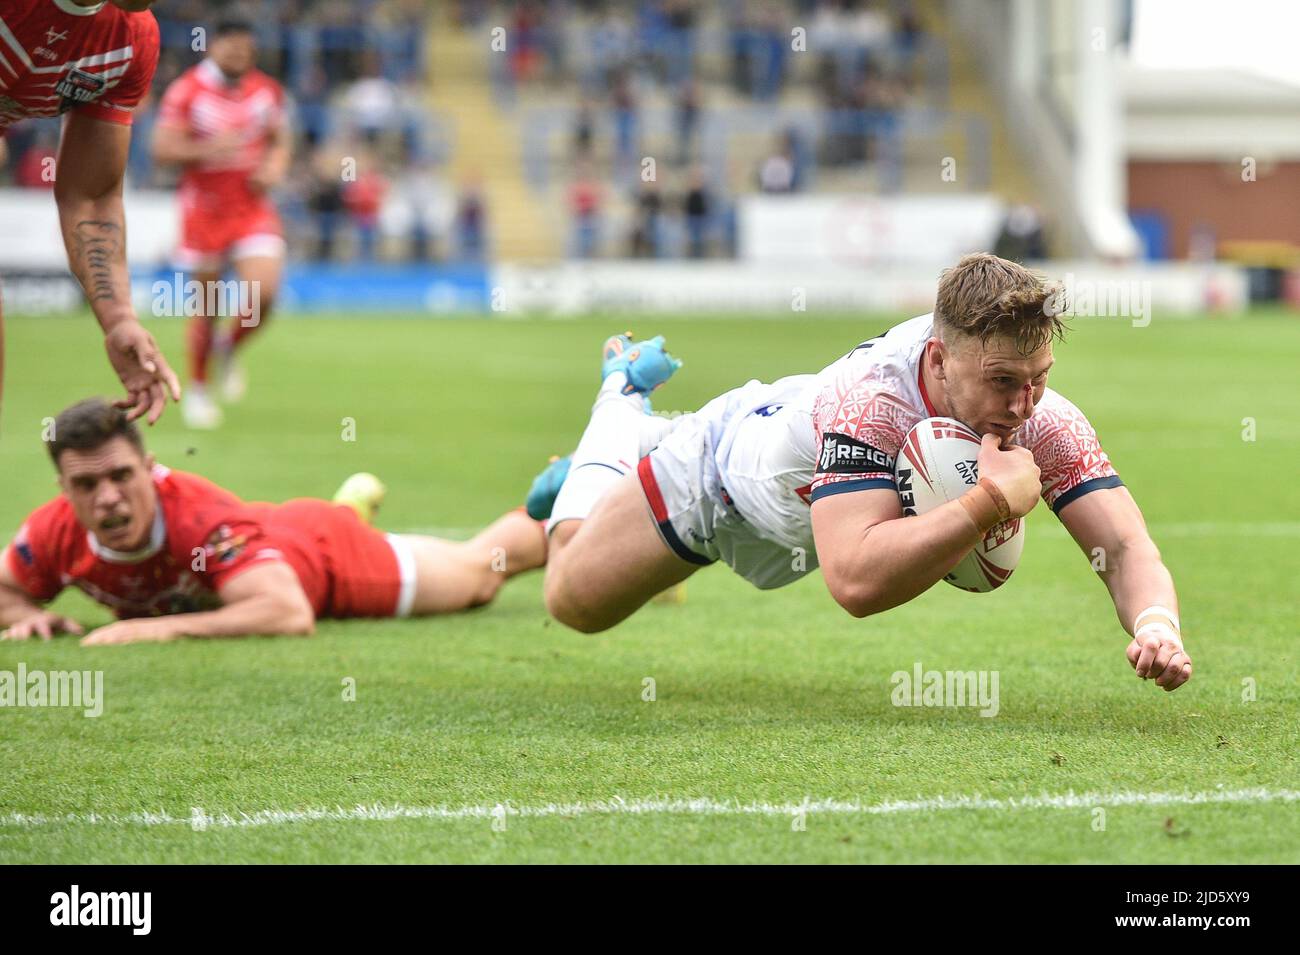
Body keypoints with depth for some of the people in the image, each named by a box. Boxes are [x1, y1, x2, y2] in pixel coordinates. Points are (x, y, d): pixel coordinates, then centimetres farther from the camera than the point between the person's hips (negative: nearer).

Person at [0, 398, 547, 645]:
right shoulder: (55, 532, -33)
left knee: (478, 573, 23)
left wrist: (167, 626, -59)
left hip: (317, 548, -4)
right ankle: (355, 502, 70)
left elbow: (292, 613, -55)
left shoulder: (204, 518, -47)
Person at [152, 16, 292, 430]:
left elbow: (280, 141, 16)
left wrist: (274, 167, -5)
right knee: (205, 306, 4)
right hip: (204, 209, -3)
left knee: (263, 294, -15)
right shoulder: (186, 91, -8)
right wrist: (208, 150, -25)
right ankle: (197, 390, 23)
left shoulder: (267, 91, 5)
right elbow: (162, 148, -11)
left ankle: (229, 349, 16)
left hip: (253, 207, 3)